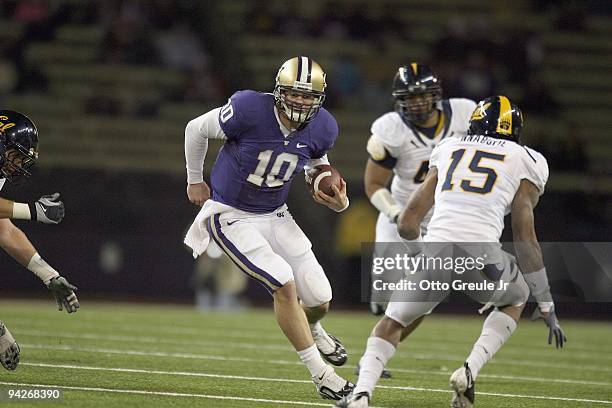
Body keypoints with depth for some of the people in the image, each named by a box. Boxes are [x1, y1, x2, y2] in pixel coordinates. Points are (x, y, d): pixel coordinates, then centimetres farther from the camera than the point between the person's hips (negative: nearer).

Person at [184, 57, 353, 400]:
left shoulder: (322, 128, -11)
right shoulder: (249, 111, -27)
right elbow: (197, 130, -9)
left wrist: (338, 201, -8)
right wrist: (195, 181, 5)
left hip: (274, 215, 5)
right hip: (231, 217, -5)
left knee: (320, 300, 2)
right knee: (284, 285, -21)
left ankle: (311, 328, 42)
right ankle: (320, 373, -8)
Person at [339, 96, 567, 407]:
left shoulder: (448, 149, 24)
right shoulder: (526, 161, 16)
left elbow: (407, 223, 23)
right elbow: (525, 240, 11)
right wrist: (546, 306, 18)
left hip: (436, 249, 2)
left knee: (390, 324, 24)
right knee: (516, 298, 32)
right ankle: (470, 372, 10)